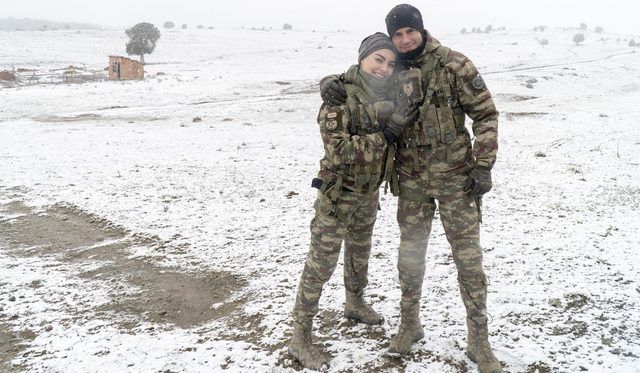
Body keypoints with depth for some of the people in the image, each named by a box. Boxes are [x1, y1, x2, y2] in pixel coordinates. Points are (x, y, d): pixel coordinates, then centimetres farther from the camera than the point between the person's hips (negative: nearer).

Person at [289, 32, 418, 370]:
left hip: (369, 193, 7)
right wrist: (384, 134, -27)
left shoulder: (386, 97, 1)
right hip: (339, 194, -7)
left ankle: (354, 303, 51)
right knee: (320, 264, -2)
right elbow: (339, 150, -28)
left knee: (360, 253, 26)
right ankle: (300, 338, 8)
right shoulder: (340, 96, -21)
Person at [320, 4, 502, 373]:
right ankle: (410, 324, 31)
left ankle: (479, 339, 13)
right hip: (412, 179, 4)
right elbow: (357, 80, 15)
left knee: (468, 256, 0)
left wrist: (484, 165, -13)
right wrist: (331, 82, -9)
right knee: (410, 253, 12)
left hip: (455, 177, -3)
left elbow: (486, 113, -7)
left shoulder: (454, 65, -9)